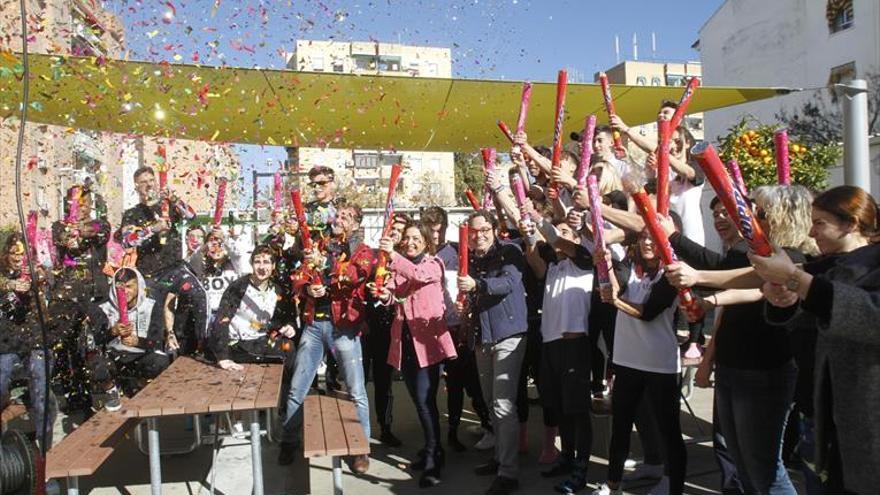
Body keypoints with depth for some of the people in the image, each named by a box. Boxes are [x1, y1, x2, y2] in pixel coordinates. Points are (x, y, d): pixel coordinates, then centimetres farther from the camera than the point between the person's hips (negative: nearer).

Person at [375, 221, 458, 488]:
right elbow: (394, 299, 6)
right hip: (404, 340, 6)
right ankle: (432, 449, 30)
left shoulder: (433, 264, -2)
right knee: (419, 401, 14)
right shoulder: (398, 267, 14)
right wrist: (385, 294, -17)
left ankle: (433, 459, 0)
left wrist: (392, 254, -37)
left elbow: (419, 274, -25)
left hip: (427, 338, -6)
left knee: (425, 400, -10)